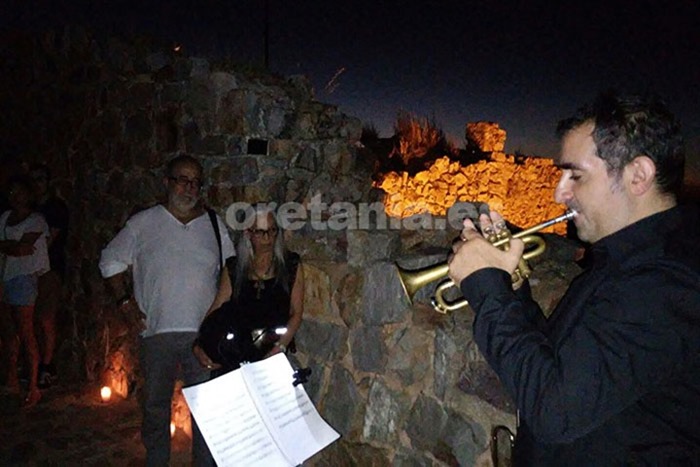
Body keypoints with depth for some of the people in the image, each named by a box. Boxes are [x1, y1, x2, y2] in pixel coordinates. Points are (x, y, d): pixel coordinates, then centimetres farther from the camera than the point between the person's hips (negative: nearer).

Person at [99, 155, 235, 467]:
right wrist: (124, 300, 1)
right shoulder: (142, 224, 1)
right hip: (157, 332, 0)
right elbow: (110, 261, 10)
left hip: (204, 333, 1)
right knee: (155, 405, 15)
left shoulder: (215, 225, 5)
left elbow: (228, 272, 12)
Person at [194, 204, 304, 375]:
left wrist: (280, 348, -11)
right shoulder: (235, 268, 14)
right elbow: (216, 309, 6)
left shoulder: (290, 265, 9)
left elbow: (296, 313, 3)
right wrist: (199, 345, -9)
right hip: (236, 352, 1)